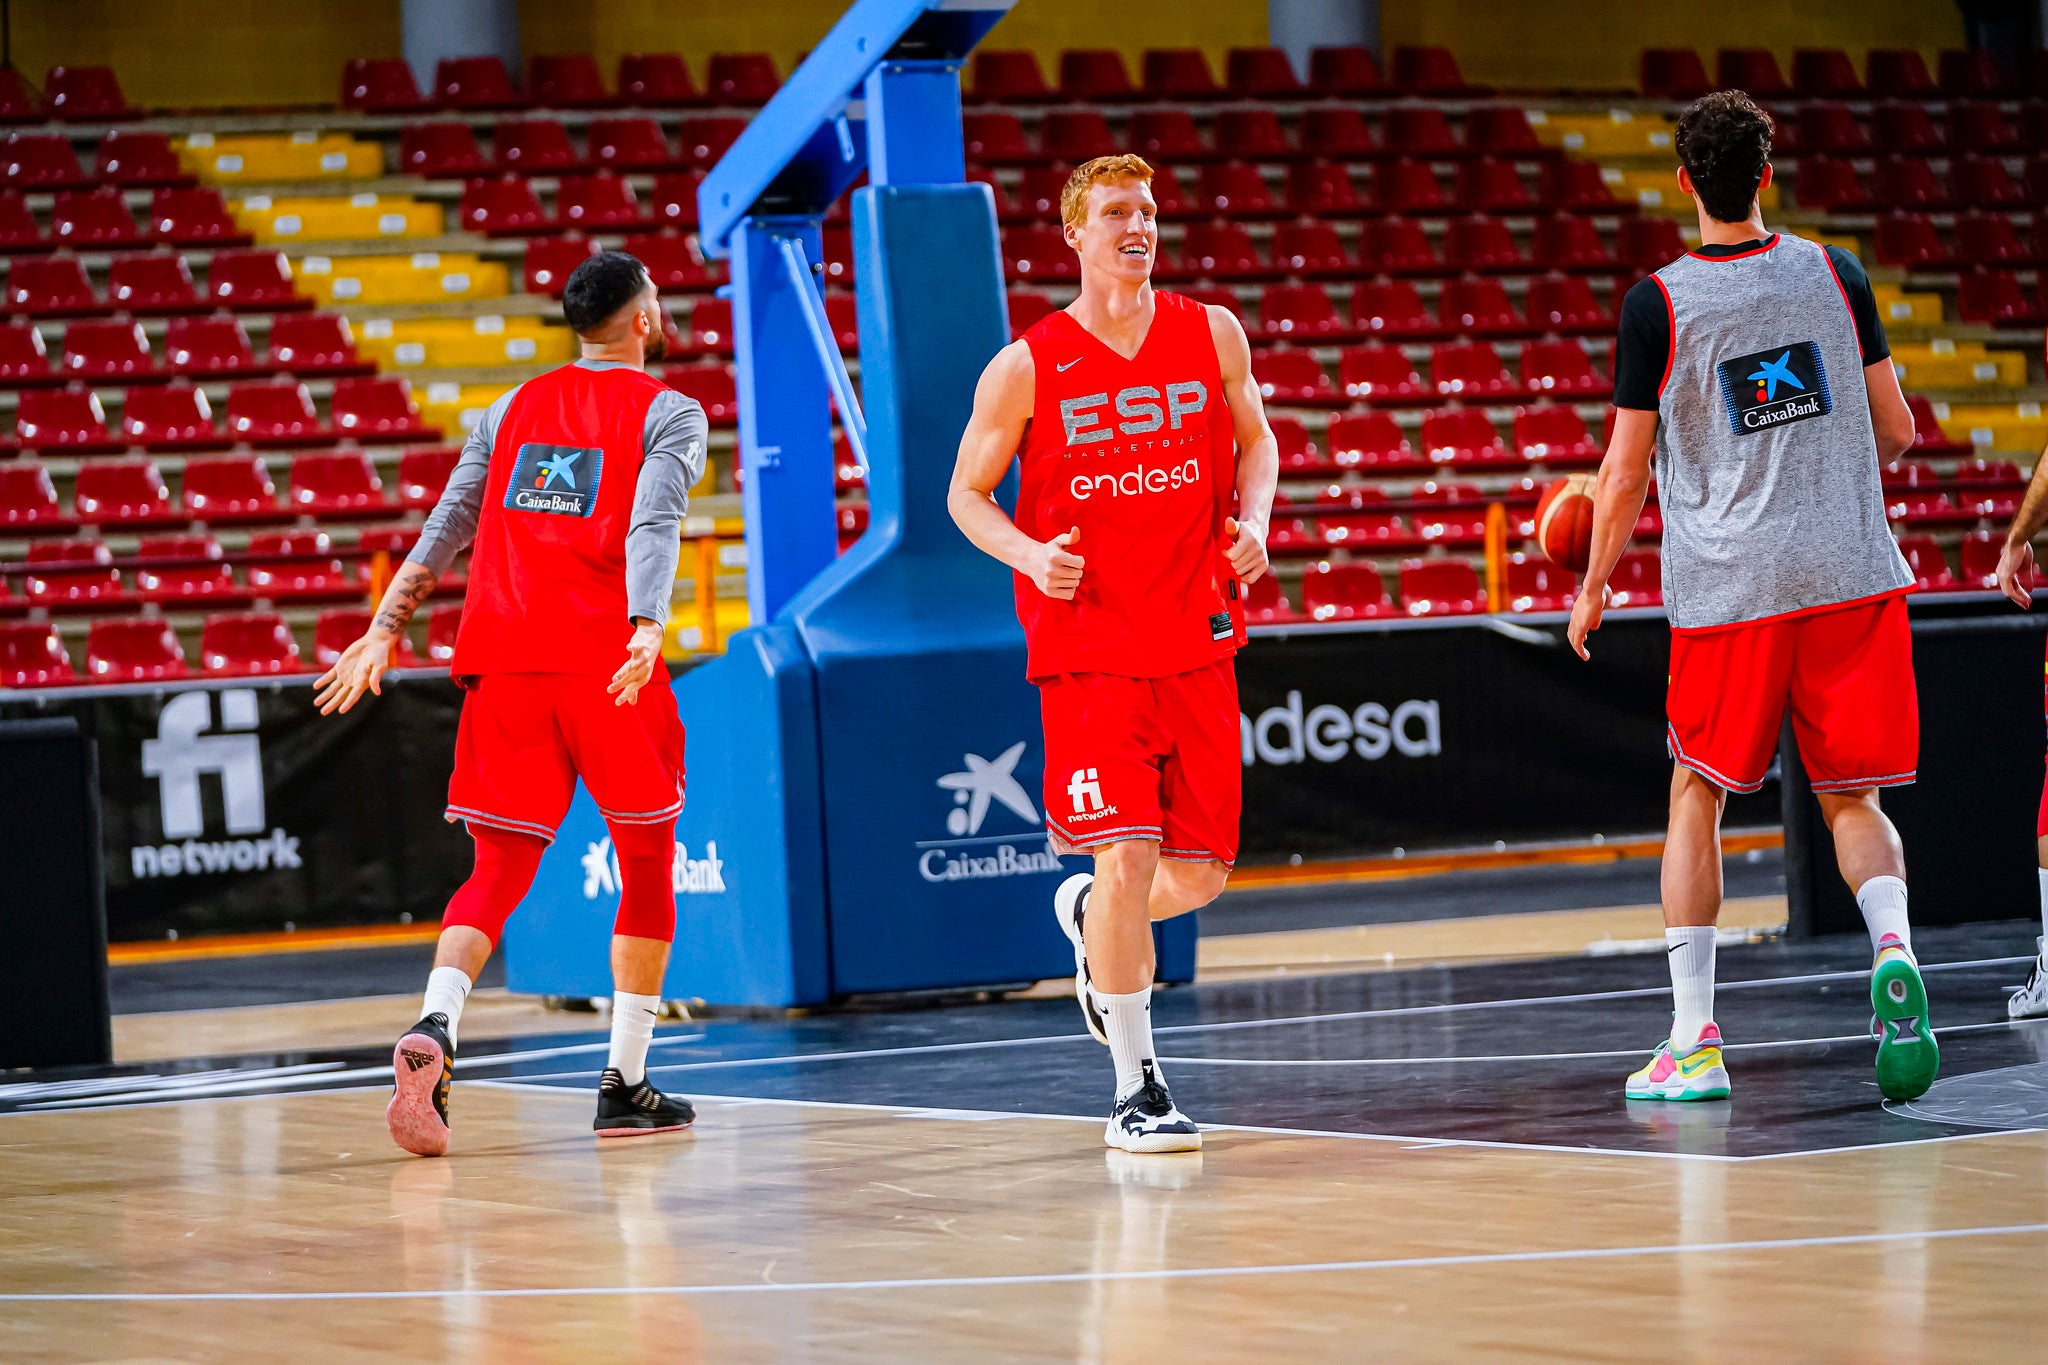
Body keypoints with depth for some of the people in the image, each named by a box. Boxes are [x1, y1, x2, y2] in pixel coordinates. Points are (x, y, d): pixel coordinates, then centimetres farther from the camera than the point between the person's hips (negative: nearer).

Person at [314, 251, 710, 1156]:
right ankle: (625, 1086, 10)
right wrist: (648, 630, -25)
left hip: (502, 662, 4)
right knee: (647, 866, 12)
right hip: (607, 664, -4)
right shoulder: (668, 412, 5)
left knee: (499, 870, 6)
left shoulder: (513, 410, 19)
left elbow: (444, 530, 14)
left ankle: (433, 1030, -21)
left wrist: (384, 631, 15)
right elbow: (653, 526, -13)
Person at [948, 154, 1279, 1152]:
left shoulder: (1211, 334, 4)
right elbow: (967, 491, 5)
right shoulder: (1026, 367, -4)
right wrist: (1029, 555, -15)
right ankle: (1137, 1090, -1)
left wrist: (1253, 520, -2)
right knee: (1128, 855, -13)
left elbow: (1255, 440, 19)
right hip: (1088, 650, -4)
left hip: (1196, 646, 4)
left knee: (1198, 874, 6)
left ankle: (1089, 917, 40)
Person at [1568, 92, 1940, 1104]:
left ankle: (1693, 1041, 7)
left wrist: (1594, 587, 13)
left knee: (1696, 799, 11)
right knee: (1851, 798, 11)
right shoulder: (1834, 274, 4)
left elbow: (1626, 471, -2)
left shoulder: (1657, 302, -5)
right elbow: (1895, 430, 10)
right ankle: (1893, 948, -19)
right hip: (1851, 572, 2)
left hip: (1727, 587, -2)